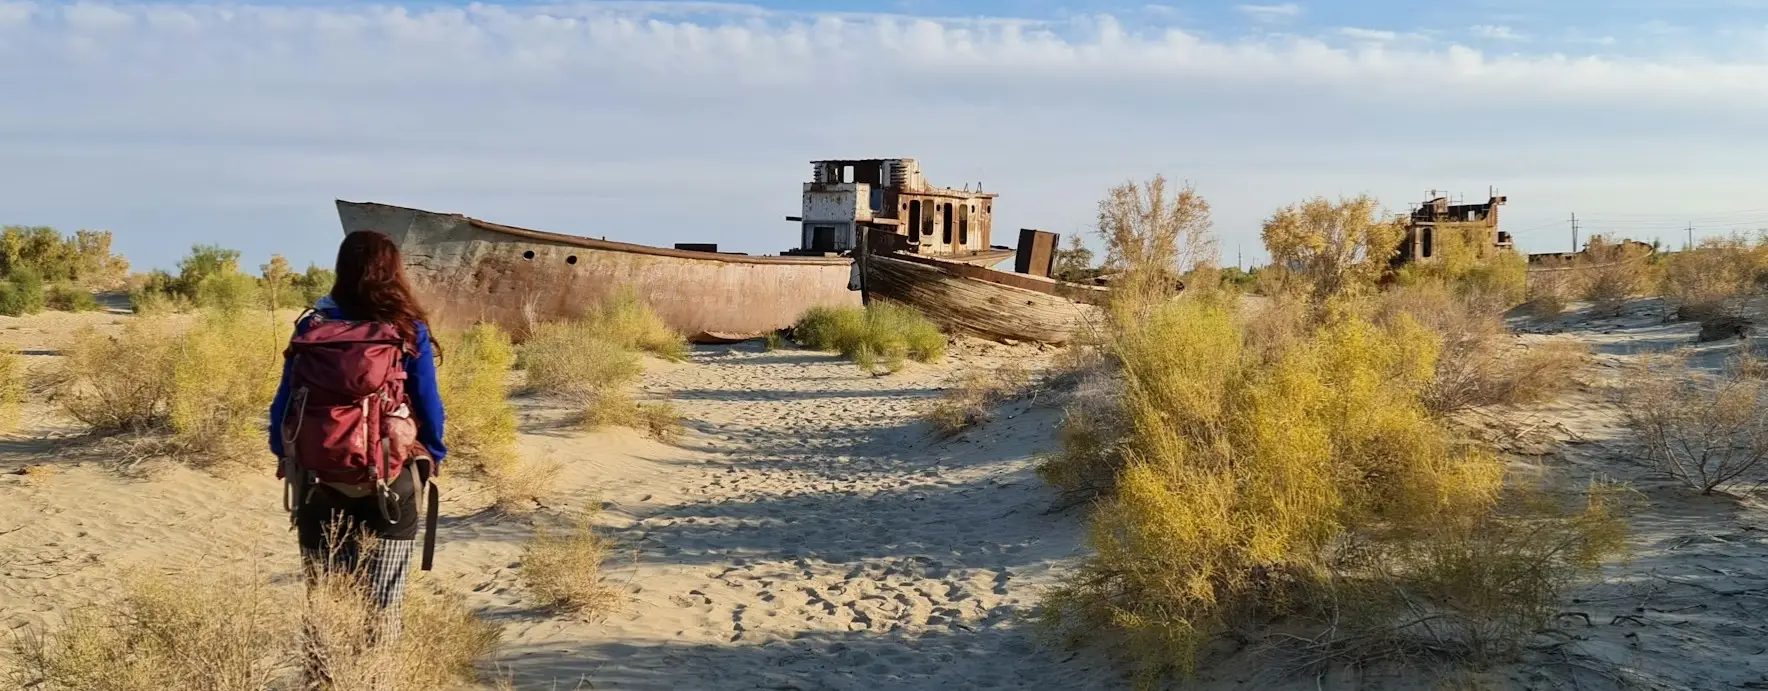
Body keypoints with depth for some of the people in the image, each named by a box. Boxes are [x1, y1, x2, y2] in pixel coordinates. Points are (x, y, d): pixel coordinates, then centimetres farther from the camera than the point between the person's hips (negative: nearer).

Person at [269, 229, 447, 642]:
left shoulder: (312, 326, -2)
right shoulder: (410, 332, -6)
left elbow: (286, 400, 2)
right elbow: (428, 405, -2)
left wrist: (284, 454, 16)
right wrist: (433, 455, 13)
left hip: (319, 479, 2)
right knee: (381, 606, 5)